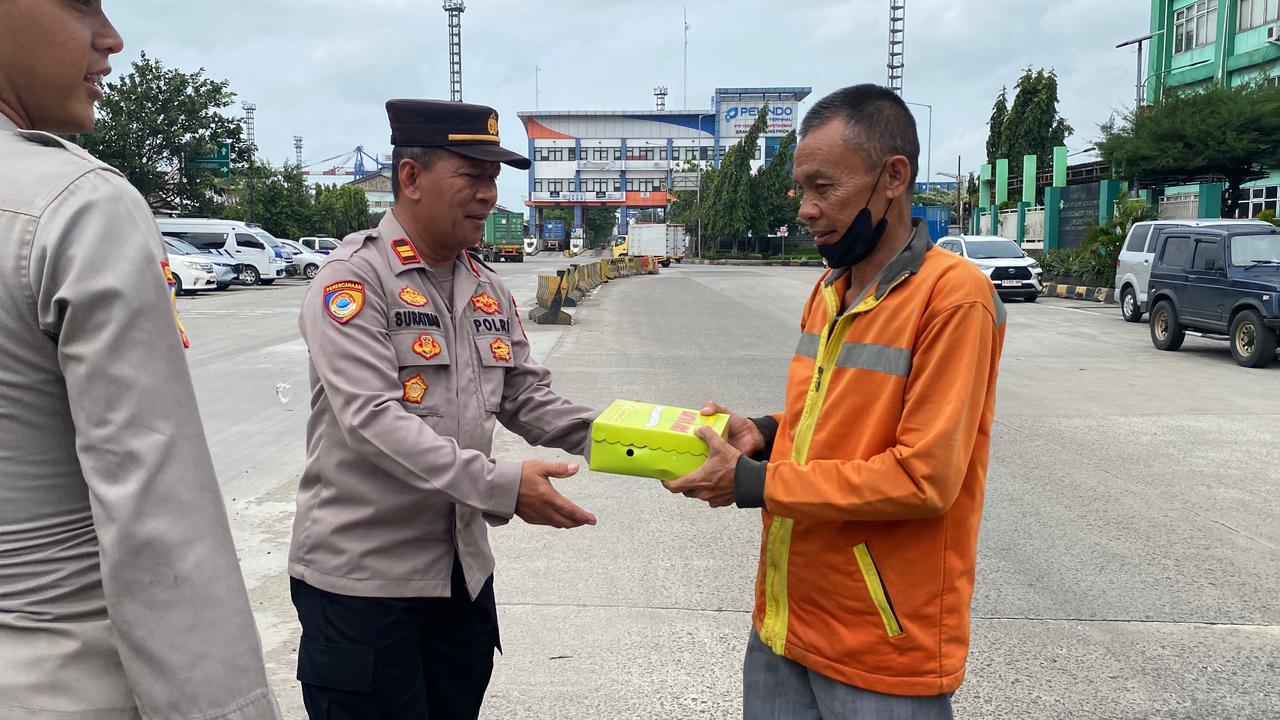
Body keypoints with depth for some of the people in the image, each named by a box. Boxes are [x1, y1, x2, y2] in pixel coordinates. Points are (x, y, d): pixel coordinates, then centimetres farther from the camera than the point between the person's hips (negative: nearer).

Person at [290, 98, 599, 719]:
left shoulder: (488, 289, 8)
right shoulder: (353, 279, -15)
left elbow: (525, 395, 10)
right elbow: (373, 419, -26)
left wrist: (600, 433, -9)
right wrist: (499, 485, -32)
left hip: (463, 568, 7)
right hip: (361, 575, -7)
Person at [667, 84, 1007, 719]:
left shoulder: (953, 296, -18)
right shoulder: (828, 290, 7)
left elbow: (923, 477, -22)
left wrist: (751, 484, -19)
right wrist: (762, 434, -2)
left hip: (884, 648, -7)